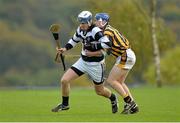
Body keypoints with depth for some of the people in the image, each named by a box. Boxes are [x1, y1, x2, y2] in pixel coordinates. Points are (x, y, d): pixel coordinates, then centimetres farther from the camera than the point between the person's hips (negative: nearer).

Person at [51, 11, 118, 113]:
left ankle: (113, 98, 45)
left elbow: (107, 44, -34)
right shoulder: (80, 30, -1)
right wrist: (65, 49, 2)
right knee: (64, 80, -7)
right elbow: (74, 40, 18)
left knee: (99, 91, 11)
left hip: (95, 64, -6)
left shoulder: (96, 31, -24)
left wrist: (93, 48, -30)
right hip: (83, 61, 6)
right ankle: (65, 104, 13)